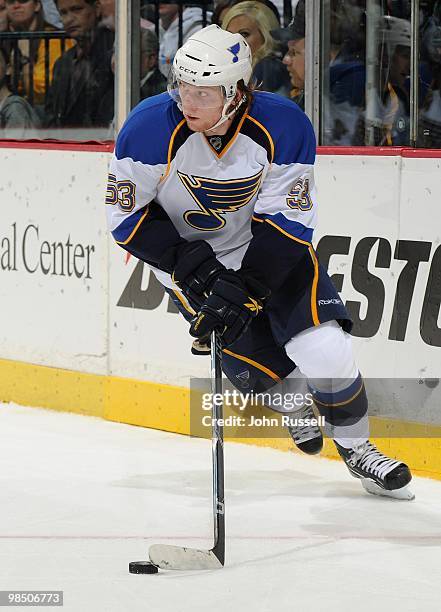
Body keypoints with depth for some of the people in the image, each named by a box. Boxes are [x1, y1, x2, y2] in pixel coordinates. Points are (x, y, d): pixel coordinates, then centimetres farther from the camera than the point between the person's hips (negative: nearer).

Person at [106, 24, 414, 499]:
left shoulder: (284, 127, -23)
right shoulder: (151, 127, -25)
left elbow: (287, 220, -19)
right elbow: (125, 213, -15)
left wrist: (242, 289, -28)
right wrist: (194, 265, -22)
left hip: (268, 248, 0)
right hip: (188, 256, 0)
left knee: (325, 348, -15)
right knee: (264, 366, -8)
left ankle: (355, 447, 10)